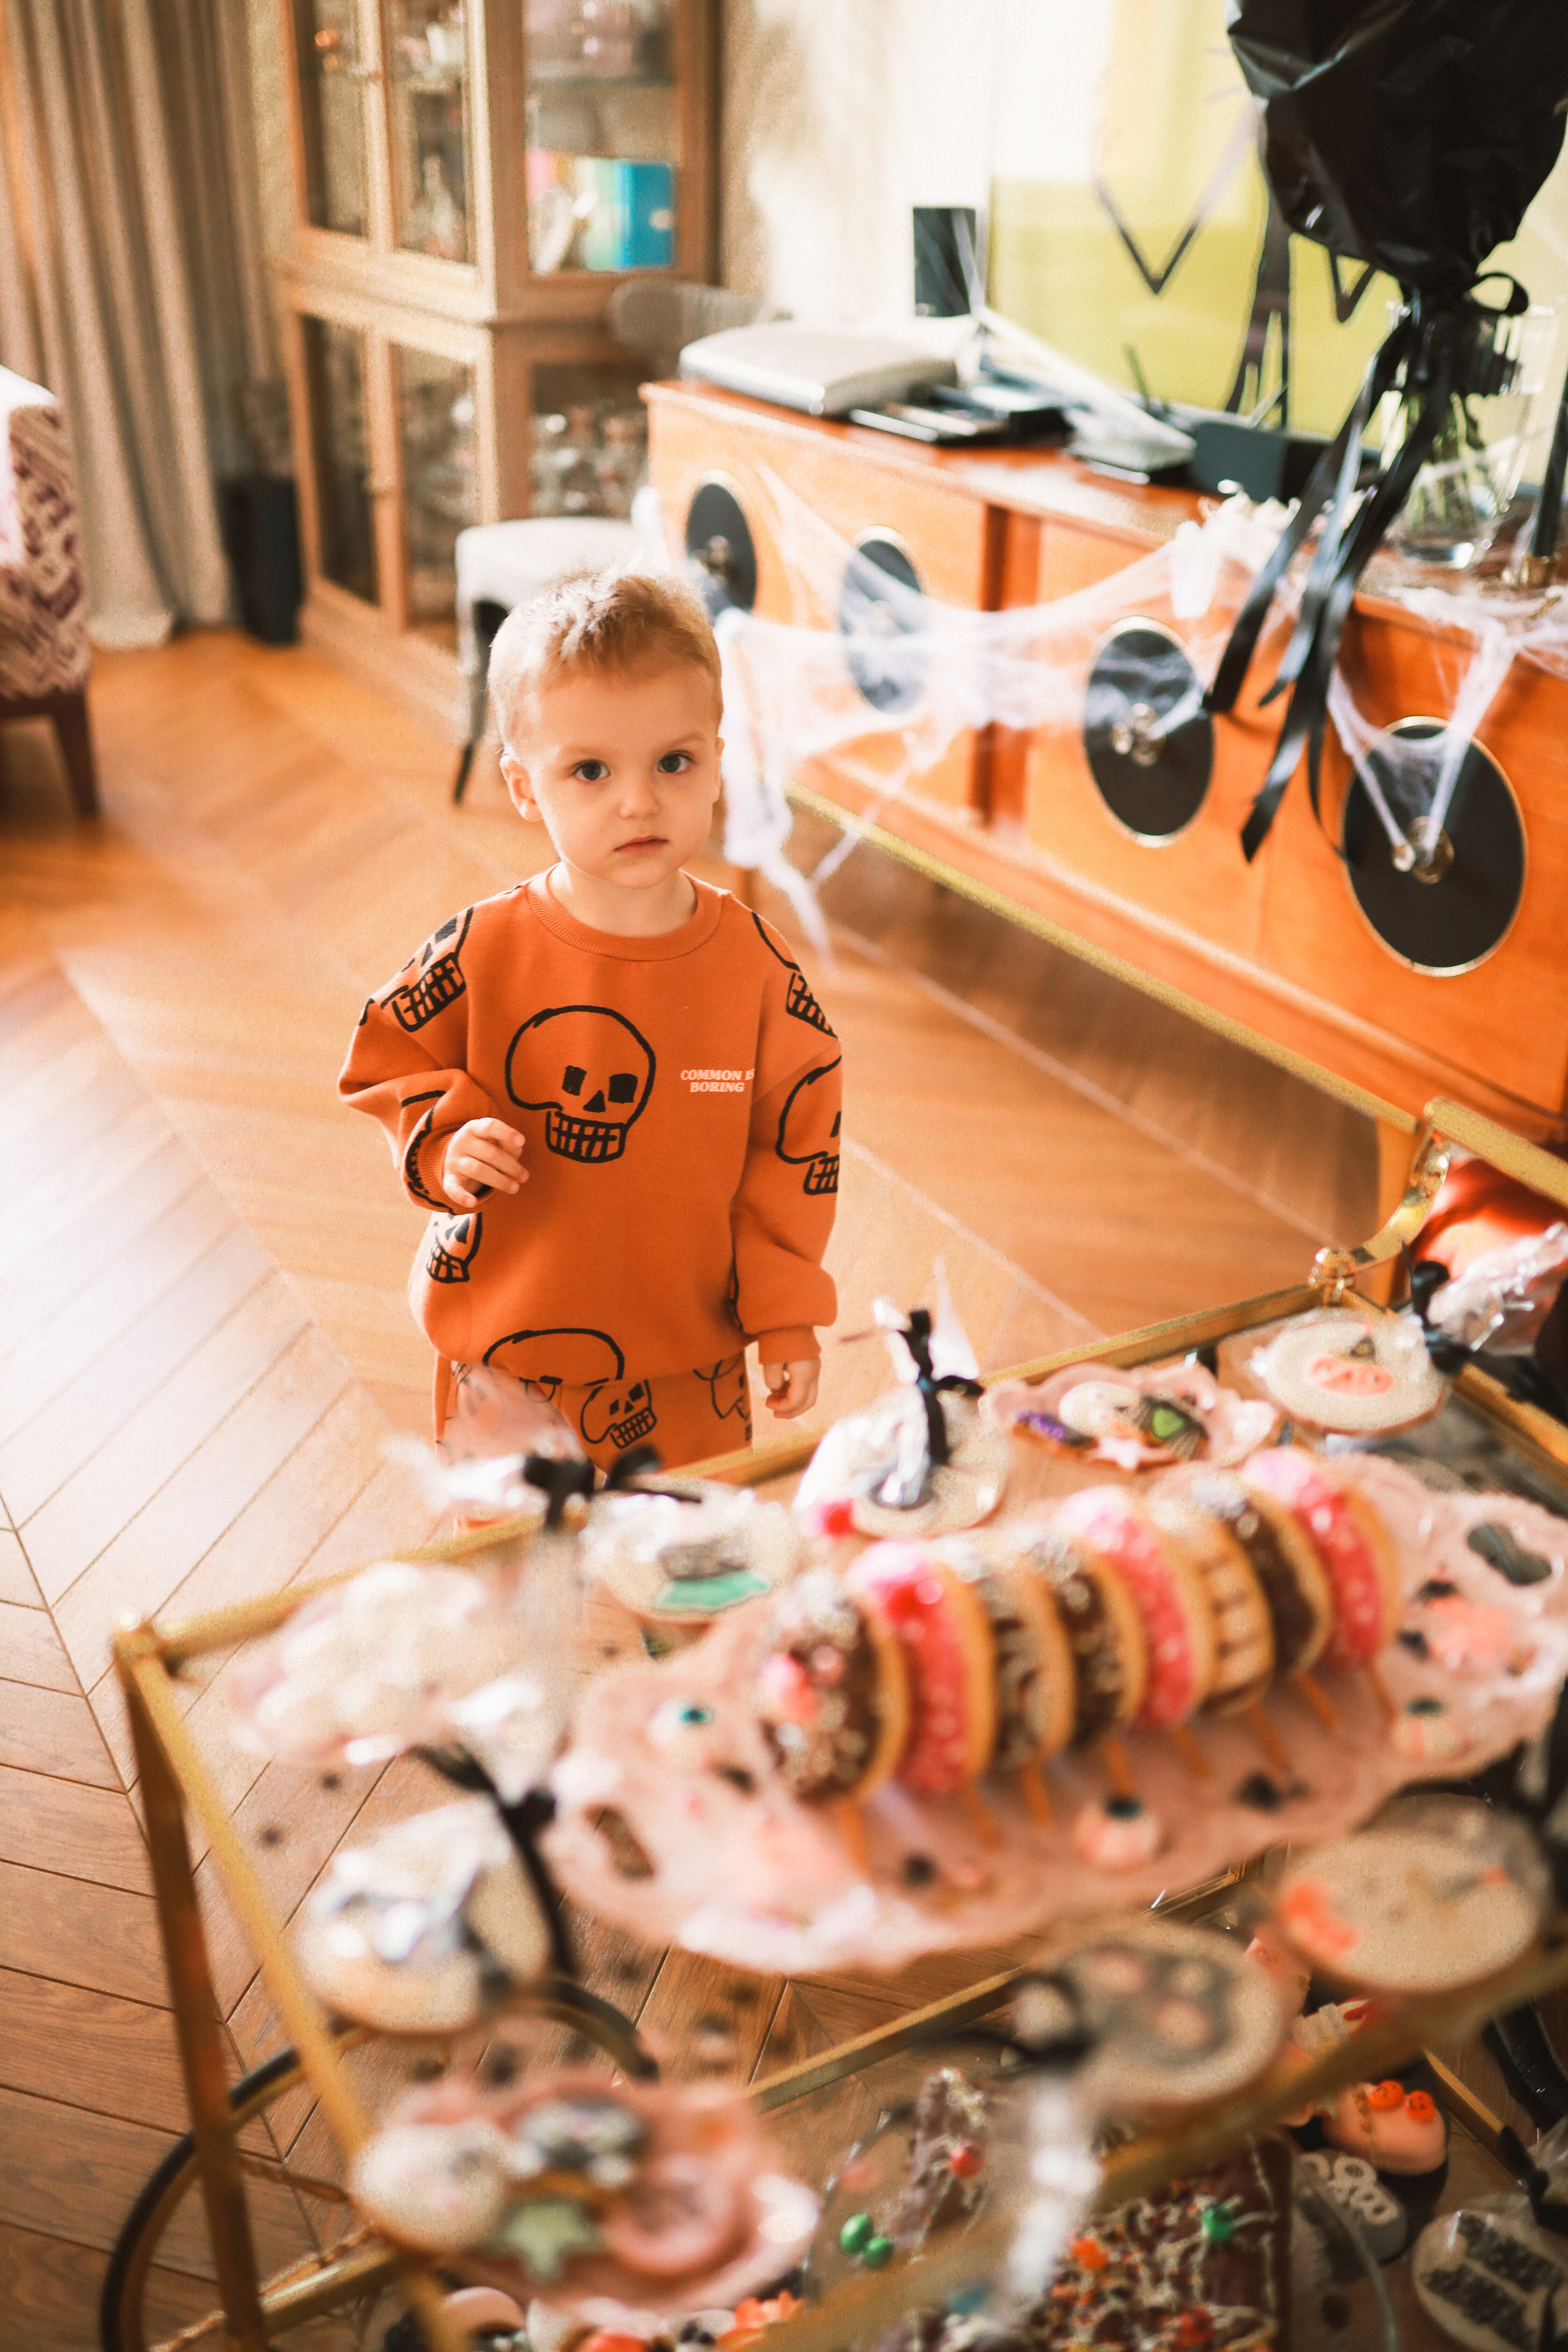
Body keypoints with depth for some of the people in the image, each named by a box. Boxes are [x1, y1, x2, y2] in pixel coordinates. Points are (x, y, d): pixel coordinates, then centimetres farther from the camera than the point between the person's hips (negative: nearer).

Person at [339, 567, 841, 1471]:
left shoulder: (756, 964, -12)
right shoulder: (482, 954, -15)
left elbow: (796, 1141, -3)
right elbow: (388, 1062, 0)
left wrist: (787, 1312, -2)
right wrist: (445, 1141, -20)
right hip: (510, 1365, 0)